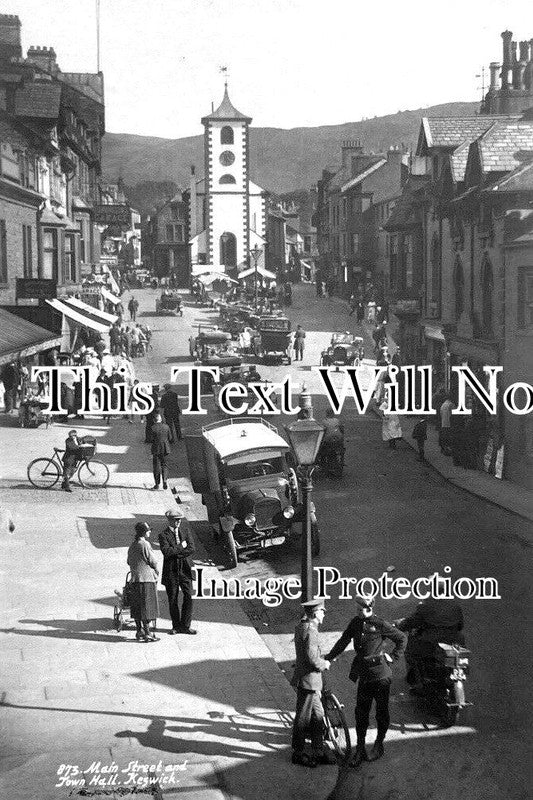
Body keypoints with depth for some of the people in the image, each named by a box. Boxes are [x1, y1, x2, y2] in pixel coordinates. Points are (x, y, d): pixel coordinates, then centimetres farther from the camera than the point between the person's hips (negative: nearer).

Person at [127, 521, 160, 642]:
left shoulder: (132, 546, 10)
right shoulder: (145, 545, -15)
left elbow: (129, 562, 17)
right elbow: (153, 562, -11)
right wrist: (156, 572, 6)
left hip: (135, 578, 8)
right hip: (147, 579, -8)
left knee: (136, 607, 10)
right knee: (146, 606, -4)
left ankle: (139, 632, 16)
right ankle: (147, 633, -3)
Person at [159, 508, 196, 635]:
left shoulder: (185, 530, 7)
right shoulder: (164, 535, -3)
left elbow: (191, 549, -4)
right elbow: (166, 551, -20)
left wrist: (176, 552, -11)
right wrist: (181, 547, -12)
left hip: (185, 569, 2)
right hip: (171, 571, -2)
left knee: (188, 596, -5)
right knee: (173, 600, 5)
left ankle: (185, 625, 4)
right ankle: (176, 626, 18)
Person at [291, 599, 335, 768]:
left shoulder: (301, 626, 9)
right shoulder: (310, 631, -22)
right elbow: (312, 659, -26)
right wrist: (324, 664, -9)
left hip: (312, 682, 10)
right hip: (308, 680, -10)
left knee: (317, 716, 16)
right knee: (303, 719, 2)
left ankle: (319, 751, 25)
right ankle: (298, 754, 14)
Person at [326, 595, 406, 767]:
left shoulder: (380, 624, -12)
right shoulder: (355, 623, 2)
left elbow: (402, 638, -2)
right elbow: (343, 641, 10)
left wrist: (393, 657, -4)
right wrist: (329, 657, 5)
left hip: (380, 673, -4)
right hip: (363, 674, 5)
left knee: (381, 711, 7)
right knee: (361, 712, 5)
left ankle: (379, 745, 23)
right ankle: (360, 749, 12)